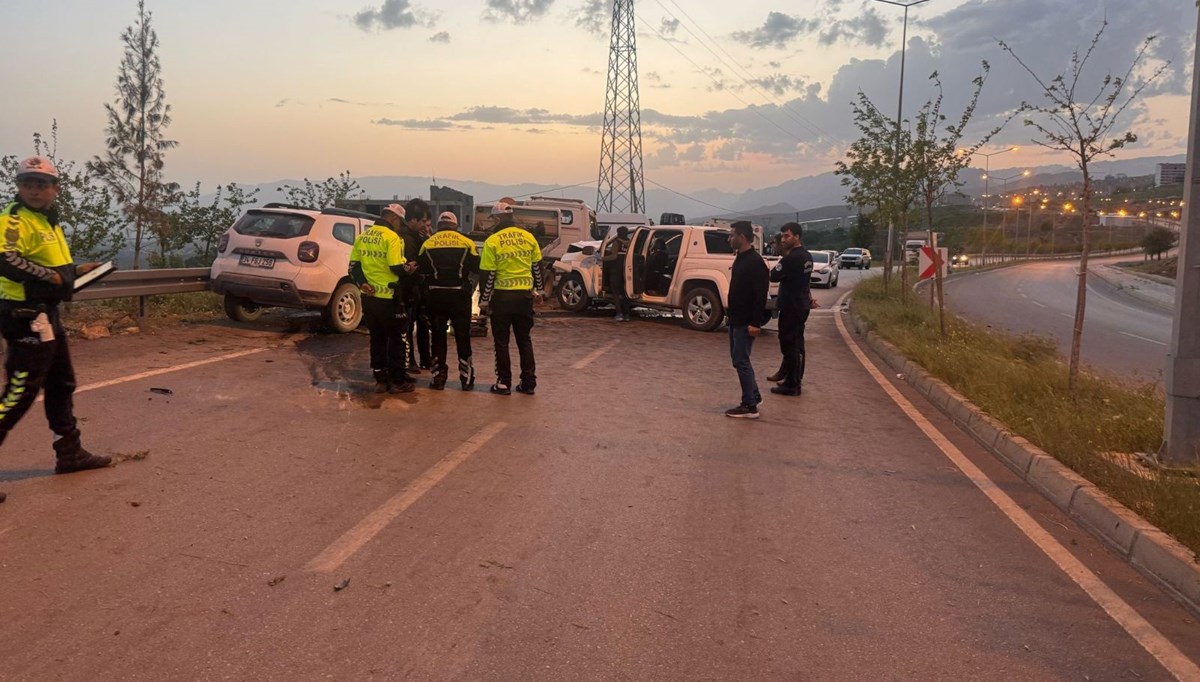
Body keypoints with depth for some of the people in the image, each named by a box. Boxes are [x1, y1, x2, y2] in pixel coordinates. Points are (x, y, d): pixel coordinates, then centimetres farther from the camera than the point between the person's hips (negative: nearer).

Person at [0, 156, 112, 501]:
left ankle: (70, 453, 30)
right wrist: (51, 276, -24)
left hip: (44, 314, 10)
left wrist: (76, 270, 12)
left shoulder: (47, 220, 16)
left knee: (61, 385, 18)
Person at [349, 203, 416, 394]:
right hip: (388, 298, -7)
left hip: (369, 297, 7)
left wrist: (362, 283, 0)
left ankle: (380, 380, 18)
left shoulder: (362, 237, 10)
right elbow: (397, 267, -19)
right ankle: (397, 381, 8)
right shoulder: (391, 237, -13)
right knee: (398, 339, 6)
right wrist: (409, 268, 1)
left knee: (377, 339, 15)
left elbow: (353, 266, 8)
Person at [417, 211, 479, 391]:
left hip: (436, 295, 1)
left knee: (438, 336, 10)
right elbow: (477, 267, 0)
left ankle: (439, 377, 10)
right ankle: (467, 378, 8)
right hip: (459, 294, -1)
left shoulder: (428, 244, 2)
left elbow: (420, 268, 4)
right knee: (463, 337, 7)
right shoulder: (466, 242, -1)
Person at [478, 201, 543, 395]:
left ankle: (504, 383, 9)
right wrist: (538, 290, 22)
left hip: (502, 296, -4)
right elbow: (537, 267, 10)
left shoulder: (493, 241, -9)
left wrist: (484, 300, 0)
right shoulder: (528, 237, 3)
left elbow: (487, 275, -8)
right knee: (524, 339, 14)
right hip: (525, 295, 4)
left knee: (501, 341, 8)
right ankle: (528, 382, 14)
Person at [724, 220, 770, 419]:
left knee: (741, 361, -7)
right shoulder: (740, 259, 13)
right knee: (739, 359, 16)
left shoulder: (755, 262, -18)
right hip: (736, 320, 10)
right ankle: (754, 395, 28)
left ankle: (750, 406, 0)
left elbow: (760, 295, -22)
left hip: (746, 322, -10)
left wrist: (755, 322, -25)